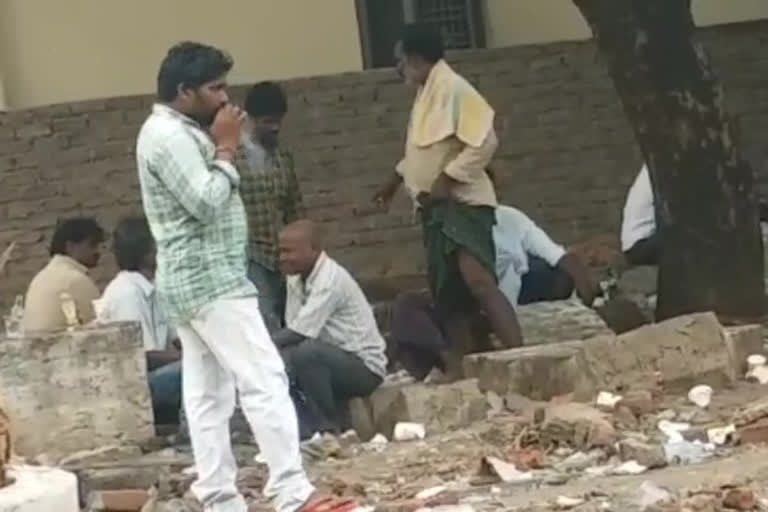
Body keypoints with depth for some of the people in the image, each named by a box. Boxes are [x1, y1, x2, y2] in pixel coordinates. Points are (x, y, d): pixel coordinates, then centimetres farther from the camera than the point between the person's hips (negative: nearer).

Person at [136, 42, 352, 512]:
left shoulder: (176, 132, 19)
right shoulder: (169, 135, -15)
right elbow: (206, 202, -21)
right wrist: (226, 149, -12)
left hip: (195, 280, 11)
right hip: (210, 279, -11)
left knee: (208, 395, 7)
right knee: (265, 381, -13)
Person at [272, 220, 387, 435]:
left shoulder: (331, 278, -23)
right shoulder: (296, 279, 2)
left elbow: (299, 333, -28)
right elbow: (293, 331, -1)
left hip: (364, 366, -8)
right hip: (333, 359, 8)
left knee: (306, 354, -31)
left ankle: (328, 429, -17)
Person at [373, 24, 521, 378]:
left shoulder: (453, 88, -11)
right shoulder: (425, 94, 16)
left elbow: (484, 141, -19)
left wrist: (447, 180, -21)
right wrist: (394, 183, 39)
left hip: (462, 201, -10)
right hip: (436, 206, 10)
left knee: (478, 280, -26)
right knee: (447, 294, 6)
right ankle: (462, 372, 9)